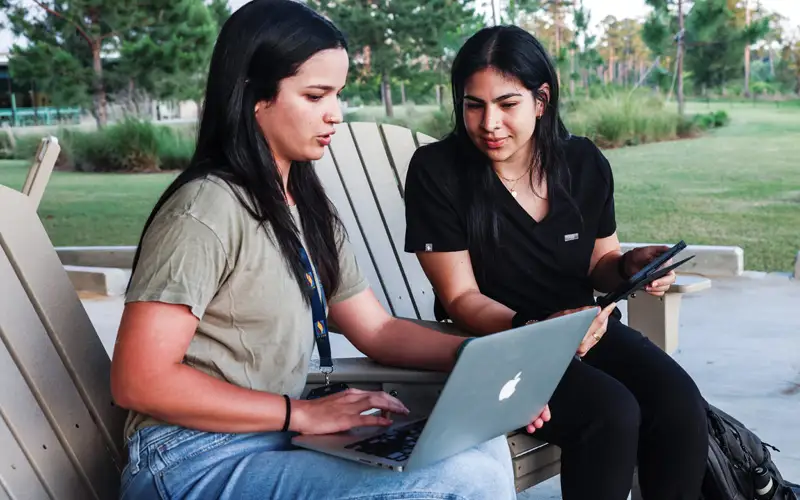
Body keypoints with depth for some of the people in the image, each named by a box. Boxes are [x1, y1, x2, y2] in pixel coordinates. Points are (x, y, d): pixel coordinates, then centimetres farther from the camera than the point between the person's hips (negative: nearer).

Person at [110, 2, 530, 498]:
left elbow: (377, 330, 14)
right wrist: (303, 413, -18)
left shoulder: (310, 209, 12)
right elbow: (140, 382, -19)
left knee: (483, 448, -3)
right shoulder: (208, 208, -16)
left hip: (279, 441, 9)